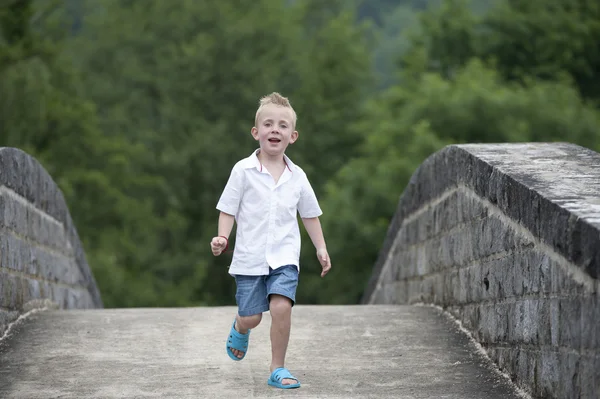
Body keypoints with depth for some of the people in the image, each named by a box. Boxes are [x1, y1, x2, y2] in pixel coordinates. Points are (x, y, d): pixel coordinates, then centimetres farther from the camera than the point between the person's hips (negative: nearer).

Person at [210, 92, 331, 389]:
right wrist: (222, 238, -16)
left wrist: (321, 248, 11)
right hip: (250, 257, -1)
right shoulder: (243, 171, -5)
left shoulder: (296, 176, 3)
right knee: (250, 317, 2)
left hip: (284, 256, 1)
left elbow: (309, 214, 14)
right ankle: (239, 330, 42)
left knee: (281, 306, -18)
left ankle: (278, 369, -4)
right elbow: (228, 209, -1)